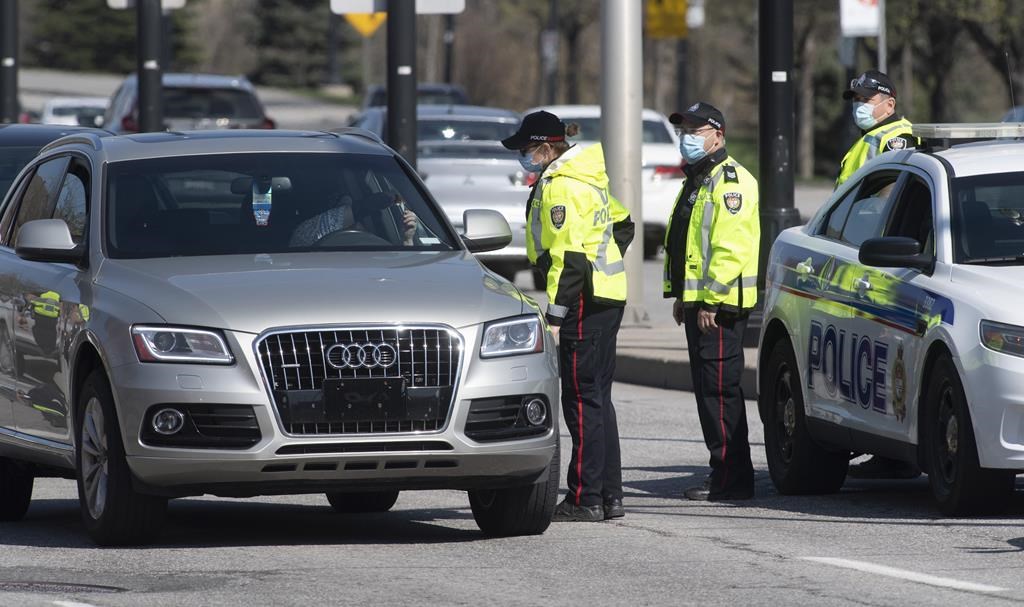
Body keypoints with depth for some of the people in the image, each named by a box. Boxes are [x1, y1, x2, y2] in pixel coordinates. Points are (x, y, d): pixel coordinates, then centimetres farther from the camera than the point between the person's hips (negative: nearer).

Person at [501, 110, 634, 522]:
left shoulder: (560, 186, -15)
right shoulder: (588, 176, 16)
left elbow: (568, 256, -21)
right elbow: (622, 225, 28)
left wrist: (555, 314, -20)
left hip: (584, 301, -10)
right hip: (608, 295, 10)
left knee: (582, 399, -8)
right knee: (597, 396, 13)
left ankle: (585, 499, -8)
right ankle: (609, 495, 15)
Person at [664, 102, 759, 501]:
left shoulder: (730, 182, -13)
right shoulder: (696, 181, 21)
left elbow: (732, 248, -21)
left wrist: (711, 299, -23)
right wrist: (680, 295, 22)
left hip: (719, 304, -11)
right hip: (698, 303, 11)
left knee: (720, 388, -11)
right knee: (708, 389, 11)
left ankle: (731, 477, -10)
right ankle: (725, 473, 15)